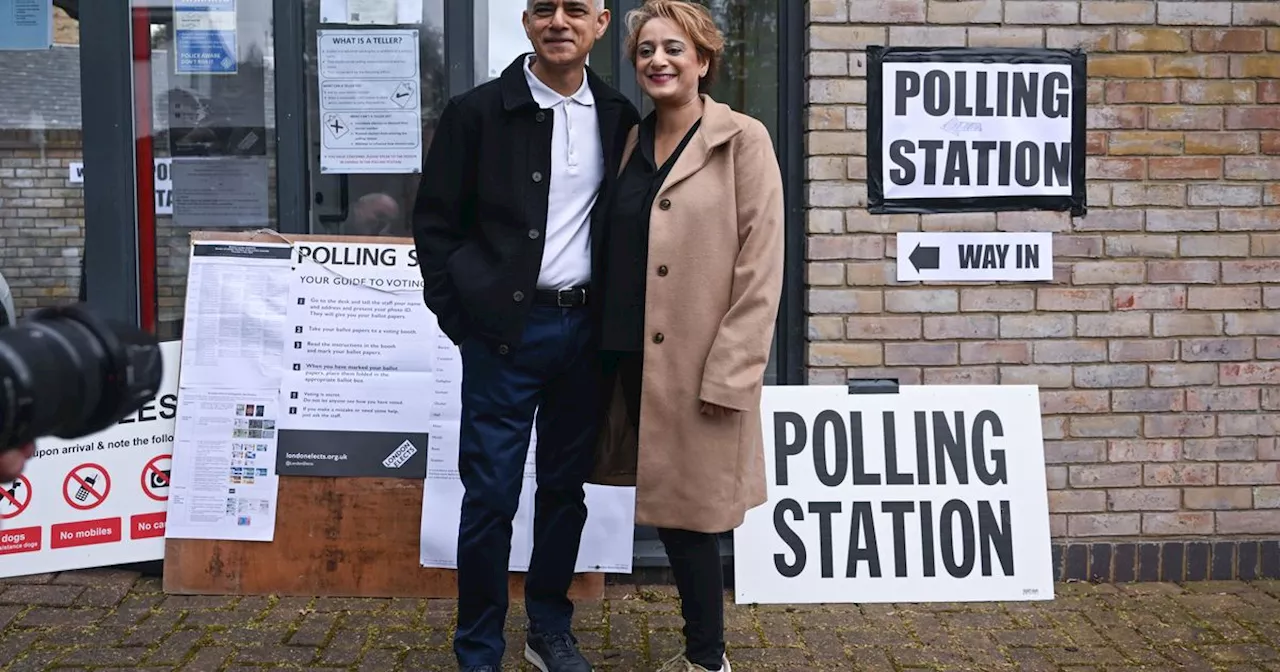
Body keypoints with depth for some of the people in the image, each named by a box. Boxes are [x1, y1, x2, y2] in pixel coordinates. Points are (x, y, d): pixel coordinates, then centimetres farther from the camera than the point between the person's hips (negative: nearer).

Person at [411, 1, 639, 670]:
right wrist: (461, 319, -5)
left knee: (565, 488, 13)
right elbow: (434, 221, -1)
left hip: (584, 330, 3)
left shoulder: (618, 118, 5)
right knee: (490, 496, 0)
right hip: (505, 331, -3)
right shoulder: (478, 111, -4)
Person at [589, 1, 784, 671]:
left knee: (688, 512, 1)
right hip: (632, 355, 6)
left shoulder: (742, 141, -6)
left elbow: (761, 267, -11)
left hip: (699, 364, -6)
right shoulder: (631, 142, 12)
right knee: (668, 509, 12)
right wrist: (606, 345, 9)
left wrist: (730, 371, -16)